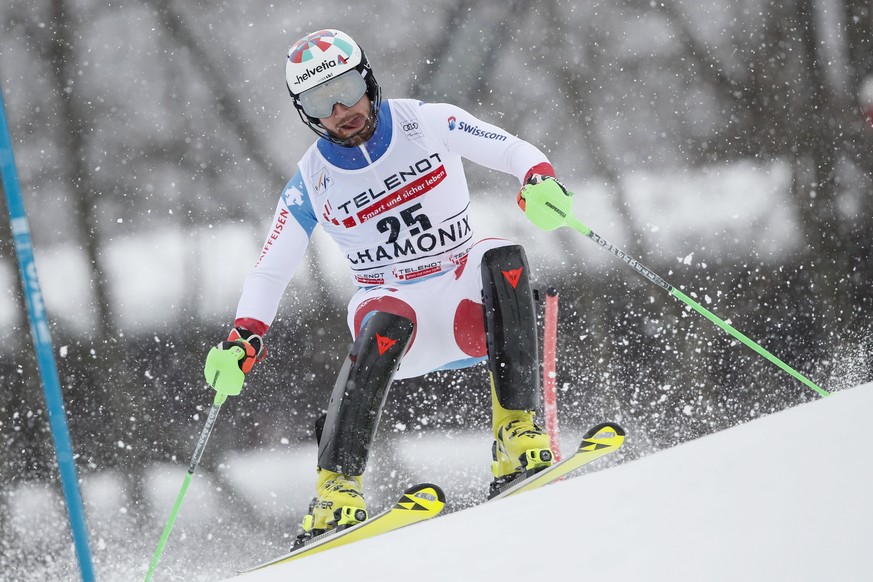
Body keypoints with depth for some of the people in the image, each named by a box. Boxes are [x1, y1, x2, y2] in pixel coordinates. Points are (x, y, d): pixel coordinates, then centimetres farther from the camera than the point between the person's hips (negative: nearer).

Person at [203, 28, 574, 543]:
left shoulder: (429, 123, -2)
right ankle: (337, 487, -35)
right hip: (391, 303, -1)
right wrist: (243, 341, -13)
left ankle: (518, 432, -33)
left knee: (503, 259, -34)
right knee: (387, 322, -38)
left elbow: (514, 151, -3)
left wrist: (540, 179, -27)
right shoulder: (312, 182, 0)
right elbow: (270, 273, 3)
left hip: (465, 297, 1)